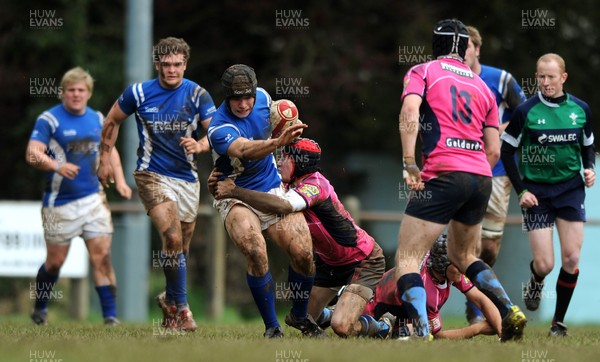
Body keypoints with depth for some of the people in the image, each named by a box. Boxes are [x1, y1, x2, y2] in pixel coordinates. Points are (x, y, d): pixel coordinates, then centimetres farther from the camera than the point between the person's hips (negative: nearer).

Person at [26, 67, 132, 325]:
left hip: (93, 198, 4)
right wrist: (57, 166, -35)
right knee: (55, 261, 5)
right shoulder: (49, 119, -8)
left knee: (102, 256, -8)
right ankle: (40, 309, 28)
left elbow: (109, 150, 24)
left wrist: (120, 180, 10)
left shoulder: (97, 119, 9)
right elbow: (32, 154, -17)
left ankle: (110, 315, -8)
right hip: (60, 203, -4)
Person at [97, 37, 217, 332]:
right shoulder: (138, 93, -4)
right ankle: (180, 305, -7)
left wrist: (200, 145, -27)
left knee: (181, 249, 10)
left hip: (188, 178, 3)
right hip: (152, 175, -3)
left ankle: (170, 301, 34)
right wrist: (105, 159, 11)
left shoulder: (198, 95, -3)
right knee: (172, 238, -21)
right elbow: (112, 122, 11)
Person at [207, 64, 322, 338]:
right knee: (256, 253, -30)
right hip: (235, 198, -5)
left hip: (273, 191, 5)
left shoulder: (262, 98, -4)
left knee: (303, 253, -11)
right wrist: (278, 142, -61)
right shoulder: (219, 128, -24)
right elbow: (244, 150, -46)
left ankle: (299, 316, 17)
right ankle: (271, 326, -14)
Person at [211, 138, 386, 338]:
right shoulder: (292, 185, -2)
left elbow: (281, 206, -47)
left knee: (341, 327, -22)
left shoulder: (315, 186, -29)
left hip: (364, 260, -9)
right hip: (330, 261, 9)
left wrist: (235, 191, -43)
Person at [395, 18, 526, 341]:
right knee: (462, 255, 27)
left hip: (443, 174, -6)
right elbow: (494, 150, 17)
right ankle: (510, 311, 10)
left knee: (407, 258, -4)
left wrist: (409, 164, -14)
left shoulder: (422, 72, 8)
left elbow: (410, 111, -12)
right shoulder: (482, 87, 22)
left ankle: (422, 334, -25)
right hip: (481, 178, 6)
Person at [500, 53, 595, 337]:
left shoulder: (580, 109, 0)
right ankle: (535, 282, 32)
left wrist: (589, 169, -4)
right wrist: (520, 190, -7)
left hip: (571, 189, 2)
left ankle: (559, 322, 10)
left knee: (571, 259, -5)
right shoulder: (526, 111, -9)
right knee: (544, 264, -7)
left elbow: (588, 146, 16)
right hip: (537, 193, -2)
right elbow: (507, 151, -1)